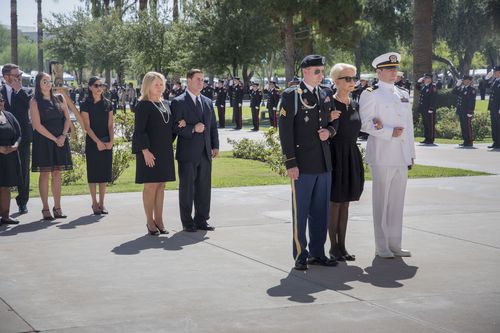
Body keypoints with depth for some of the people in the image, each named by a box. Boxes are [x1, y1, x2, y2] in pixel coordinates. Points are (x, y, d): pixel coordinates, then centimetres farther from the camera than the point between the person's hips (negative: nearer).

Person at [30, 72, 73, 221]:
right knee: (45, 174, -3)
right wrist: (54, 139, -12)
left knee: (57, 174, 6)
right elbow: (37, 125, -9)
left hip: (60, 140, 4)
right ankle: (45, 209, 0)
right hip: (43, 140, -4)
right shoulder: (35, 102, -3)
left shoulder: (59, 99, 10)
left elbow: (67, 118, 8)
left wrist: (63, 136, -7)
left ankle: (57, 208, 9)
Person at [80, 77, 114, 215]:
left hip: (107, 143, 3)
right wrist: (98, 142, -17)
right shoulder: (86, 105, -3)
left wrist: (111, 141, -9)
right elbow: (87, 126, -8)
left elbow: (110, 125, 5)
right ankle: (94, 203, 7)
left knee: (104, 172, 5)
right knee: (93, 172, 0)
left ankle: (101, 203, 13)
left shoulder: (108, 104, 8)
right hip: (92, 142, -3)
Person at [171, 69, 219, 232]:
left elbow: (213, 126, 17)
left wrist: (215, 146, 9)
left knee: (204, 188, 8)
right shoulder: (178, 102, -5)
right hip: (187, 153, -6)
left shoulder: (208, 102, 15)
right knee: (187, 188, 2)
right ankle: (187, 222, 10)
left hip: (205, 153, 6)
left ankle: (201, 219, 18)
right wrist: (192, 129, -20)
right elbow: (175, 127, -11)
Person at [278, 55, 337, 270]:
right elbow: (285, 131, -9)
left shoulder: (325, 95, 13)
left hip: (324, 163, 6)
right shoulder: (291, 95, -5)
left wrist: (329, 131, -1)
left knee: (320, 211, 11)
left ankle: (317, 253, 21)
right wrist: (290, 163, -15)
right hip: (303, 164, -6)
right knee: (300, 211, 1)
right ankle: (300, 256, 9)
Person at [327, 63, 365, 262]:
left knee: (345, 203, 11)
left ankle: (342, 245, 17)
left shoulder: (355, 105, 9)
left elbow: (356, 130, 14)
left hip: (352, 156, 7)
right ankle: (334, 247, 8)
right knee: (335, 202, 0)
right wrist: (332, 118, -29)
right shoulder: (330, 104, -10)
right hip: (336, 156, -6)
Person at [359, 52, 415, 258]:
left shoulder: (403, 95, 17)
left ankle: (395, 244, 16)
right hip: (382, 156, -6)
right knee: (382, 200, -2)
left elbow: (409, 125, 19)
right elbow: (364, 124, -10)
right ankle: (382, 247, 4)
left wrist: (411, 153, 15)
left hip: (402, 156, 6)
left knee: (397, 200, 9)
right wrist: (389, 132, -17)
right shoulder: (370, 94, -3)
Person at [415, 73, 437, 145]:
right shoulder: (423, 86, 13)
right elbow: (417, 87, 33)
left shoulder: (432, 87, -11)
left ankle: (431, 140, 1)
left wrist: (431, 109, -22)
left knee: (430, 125, -3)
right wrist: (419, 82, 14)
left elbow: (433, 99, -17)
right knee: (425, 125, 13)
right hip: (423, 109, 9)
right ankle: (426, 139, 19)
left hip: (429, 110, -9)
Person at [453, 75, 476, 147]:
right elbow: (454, 92, 11)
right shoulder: (461, 88, 16)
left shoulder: (472, 89, -7)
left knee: (468, 126, -6)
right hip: (461, 111, 8)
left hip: (467, 111, -8)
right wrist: (457, 85, 1)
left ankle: (470, 142, -2)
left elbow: (472, 101, -12)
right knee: (463, 127, 10)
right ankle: (466, 141, 16)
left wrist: (470, 112, -18)